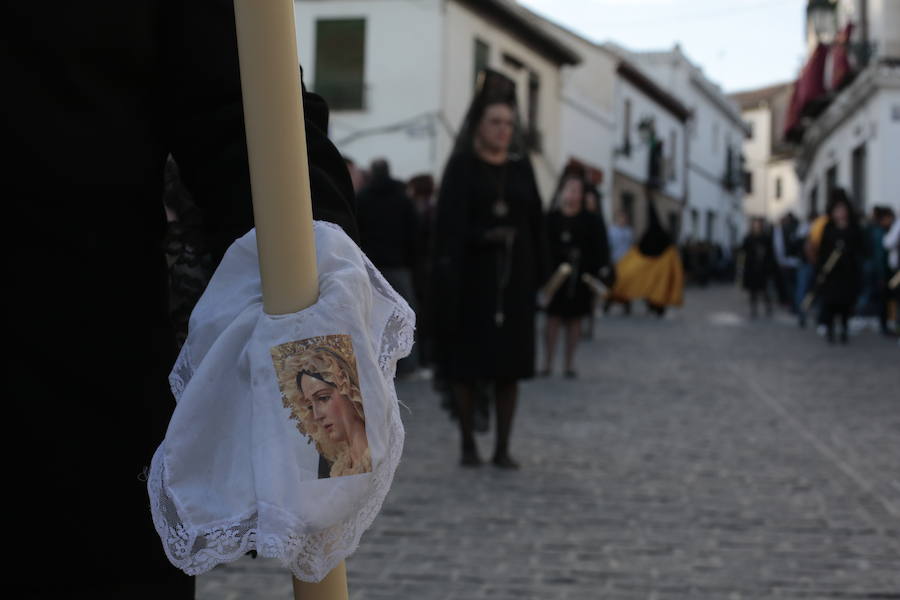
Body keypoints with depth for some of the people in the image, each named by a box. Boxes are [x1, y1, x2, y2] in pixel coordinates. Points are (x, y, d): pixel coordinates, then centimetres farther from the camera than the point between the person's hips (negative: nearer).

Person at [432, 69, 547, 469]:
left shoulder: (521, 167, 9)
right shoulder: (461, 167, -2)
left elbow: (535, 220, 8)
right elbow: (449, 223, -10)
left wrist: (538, 271, 3)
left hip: (513, 274, 3)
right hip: (473, 274, -3)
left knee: (510, 362, 3)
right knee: (466, 360, 2)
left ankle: (503, 447, 10)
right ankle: (468, 443, 13)